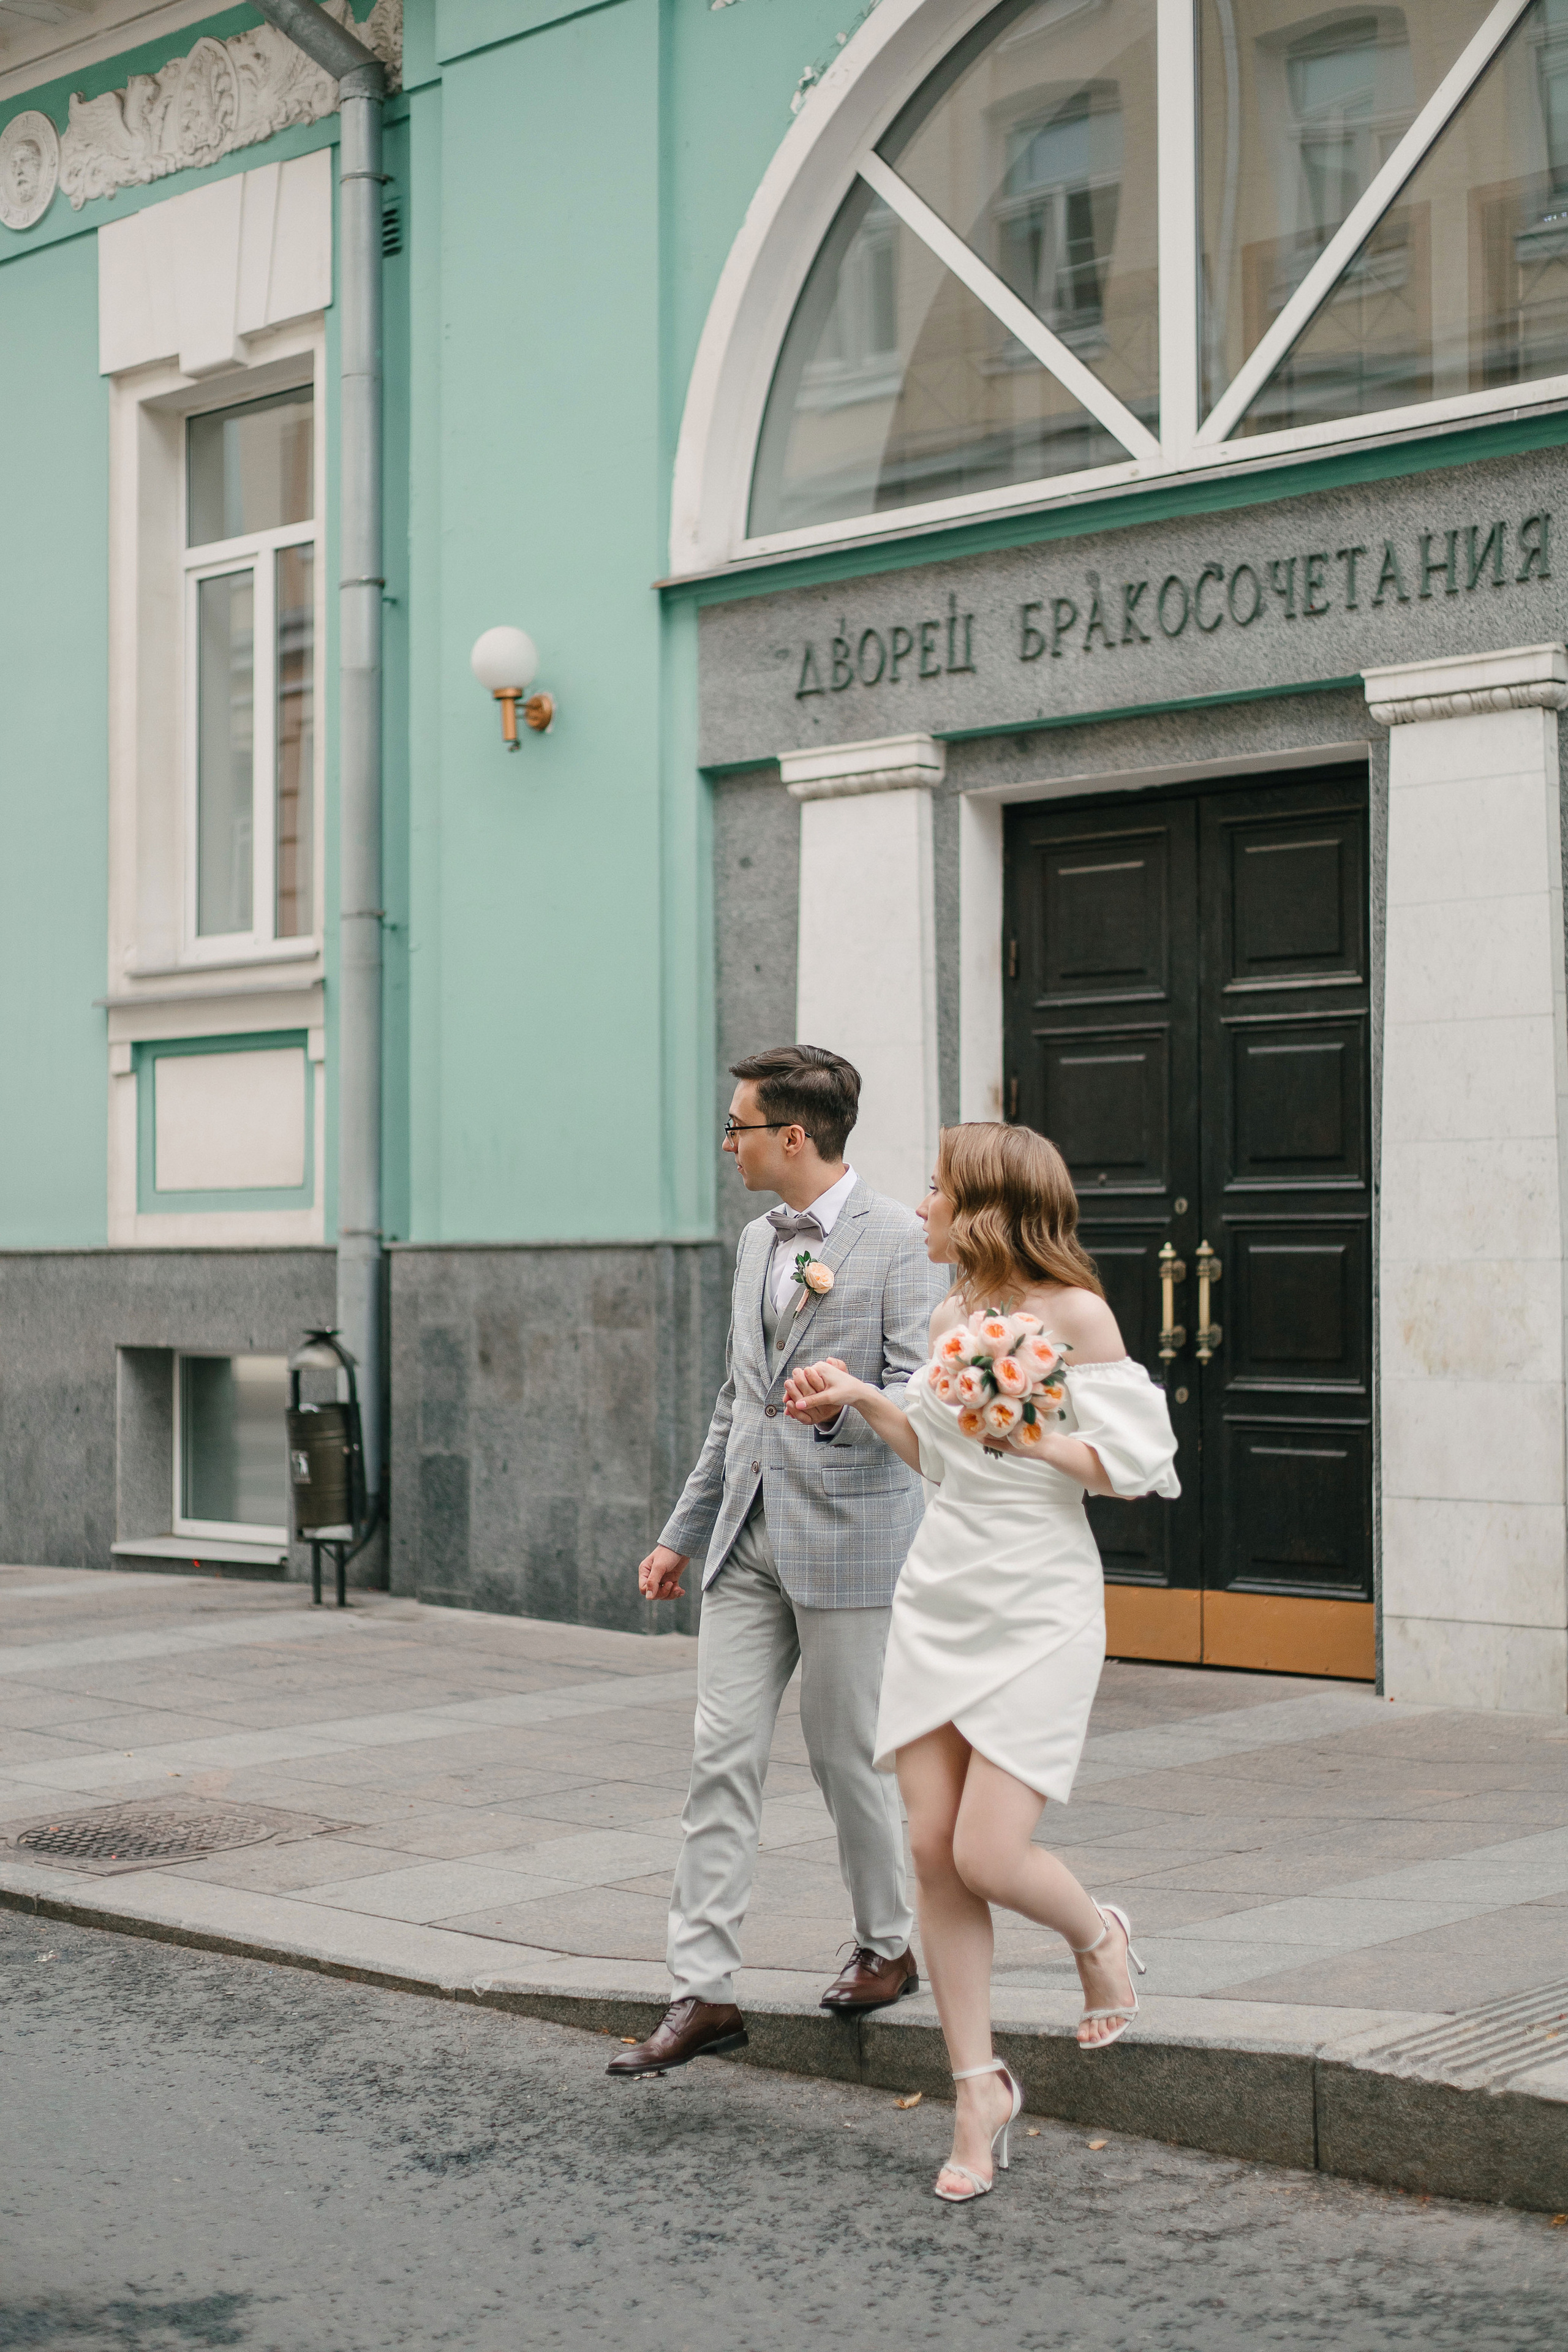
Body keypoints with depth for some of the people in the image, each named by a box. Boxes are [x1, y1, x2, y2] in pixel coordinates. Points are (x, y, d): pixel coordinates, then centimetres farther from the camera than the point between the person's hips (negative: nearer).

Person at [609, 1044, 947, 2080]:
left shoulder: (897, 1239, -9)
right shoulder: (759, 1242, 15)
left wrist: (844, 1408, -35)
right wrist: (683, 1531, 21)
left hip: (849, 1536, -7)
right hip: (749, 1536, 7)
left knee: (850, 1757, 5)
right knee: (722, 1761, 1)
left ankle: (890, 1946, 27)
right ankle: (705, 1993, 3)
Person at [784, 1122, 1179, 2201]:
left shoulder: (1073, 1314, -10)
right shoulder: (951, 1316, 10)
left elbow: (1131, 1463, -10)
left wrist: (1027, 1435, -21)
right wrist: (859, 1399, 13)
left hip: (1039, 1606, -6)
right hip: (941, 1596, 6)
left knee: (989, 1857, -10)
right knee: (934, 1854, 2)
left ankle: (1099, 1936, 25)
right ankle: (980, 2089, 15)